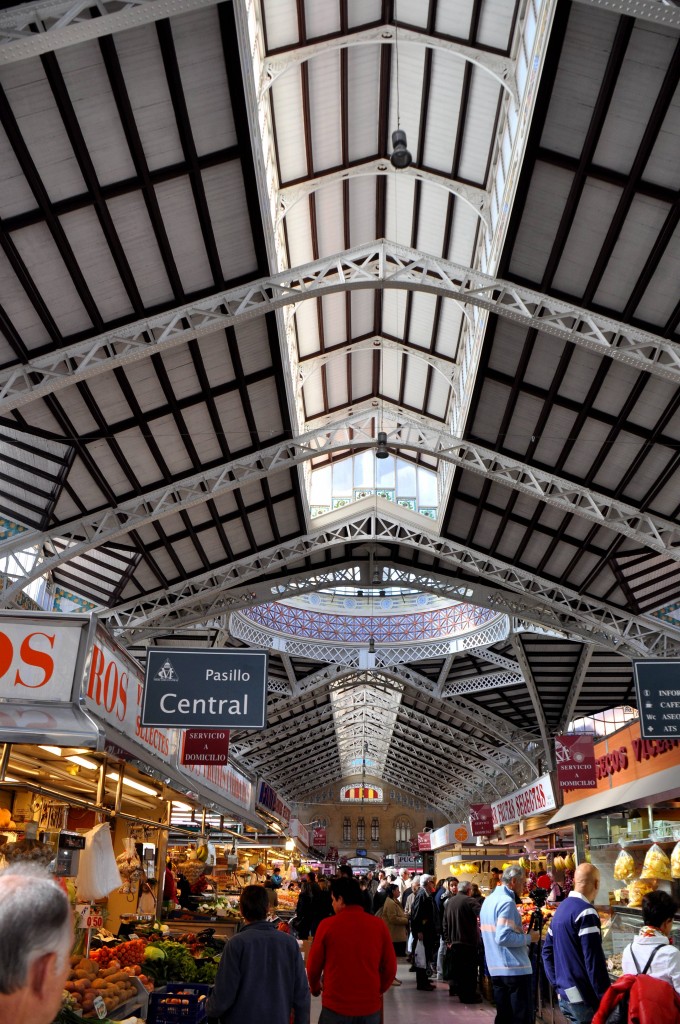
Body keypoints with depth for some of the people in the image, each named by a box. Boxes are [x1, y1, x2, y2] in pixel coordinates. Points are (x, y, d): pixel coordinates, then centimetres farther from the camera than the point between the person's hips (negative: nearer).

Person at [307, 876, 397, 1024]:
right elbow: (390, 967, 1)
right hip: (370, 1006, 2)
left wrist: (315, 988, 19)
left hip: (335, 1006, -2)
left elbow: (313, 965, -1)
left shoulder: (327, 925, -11)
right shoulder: (379, 925, -7)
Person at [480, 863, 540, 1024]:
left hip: (495, 968, 9)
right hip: (514, 968, -9)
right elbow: (503, 937, -25)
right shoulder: (507, 902, -17)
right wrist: (529, 938, -13)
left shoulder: (489, 900, 13)